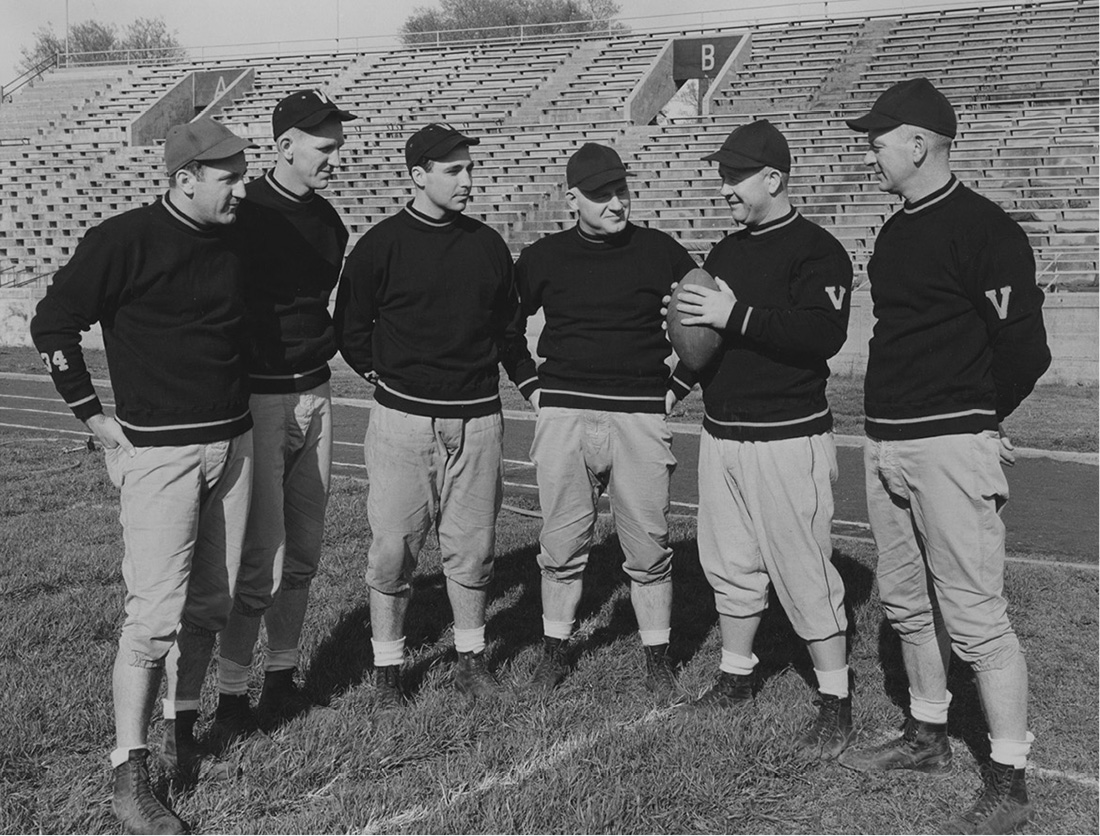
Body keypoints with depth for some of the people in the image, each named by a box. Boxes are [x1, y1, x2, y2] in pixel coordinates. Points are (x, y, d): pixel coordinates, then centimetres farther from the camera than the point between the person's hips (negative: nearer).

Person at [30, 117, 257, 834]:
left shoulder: (234, 239, 8)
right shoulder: (125, 240, -12)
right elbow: (52, 323, -7)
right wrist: (92, 413, -6)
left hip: (233, 443, 6)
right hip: (159, 451, -6)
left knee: (210, 603, 12)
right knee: (156, 613, -8)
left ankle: (183, 726, 30)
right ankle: (130, 778, 1)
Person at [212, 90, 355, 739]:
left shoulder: (327, 219, 11)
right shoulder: (245, 216, -12)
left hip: (314, 395, 7)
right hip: (256, 399, -7)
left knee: (304, 553, 13)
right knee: (260, 559, -6)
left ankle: (284, 674, 27)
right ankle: (232, 696, 7)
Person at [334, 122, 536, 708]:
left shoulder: (487, 244, 8)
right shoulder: (380, 246, -2)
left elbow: (506, 325, 18)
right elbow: (350, 329, 6)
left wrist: (529, 381, 11)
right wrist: (385, 378, 0)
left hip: (477, 418, 3)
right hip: (403, 419, -3)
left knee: (471, 545, 8)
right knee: (393, 546, 1)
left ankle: (471, 658, 23)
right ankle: (388, 667, 15)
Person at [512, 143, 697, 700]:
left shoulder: (660, 252, 1)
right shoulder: (543, 258, 5)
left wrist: (676, 387, 6)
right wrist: (531, 387, 11)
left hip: (640, 416, -1)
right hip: (563, 415, 1)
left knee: (648, 546, 3)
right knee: (562, 543, 6)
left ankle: (657, 658, 15)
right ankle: (555, 649, 20)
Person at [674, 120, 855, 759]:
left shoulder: (817, 250, -10)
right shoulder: (726, 251, 16)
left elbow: (824, 334, -24)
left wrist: (738, 316, -25)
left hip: (788, 439, -8)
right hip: (721, 435, 8)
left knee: (803, 572, -3)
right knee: (729, 565, 15)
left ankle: (836, 700, 8)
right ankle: (736, 675, 31)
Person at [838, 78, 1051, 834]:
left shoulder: (986, 230, -12)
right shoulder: (897, 233, 14)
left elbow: (1025, 348, -14)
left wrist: (972, 422, 0)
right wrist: (898, 418, 10)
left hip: (950, 446, -9)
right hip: (887, 444, 9)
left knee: (976, 616, -5)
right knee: (907, 603, 17)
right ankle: (928, 736, 34)